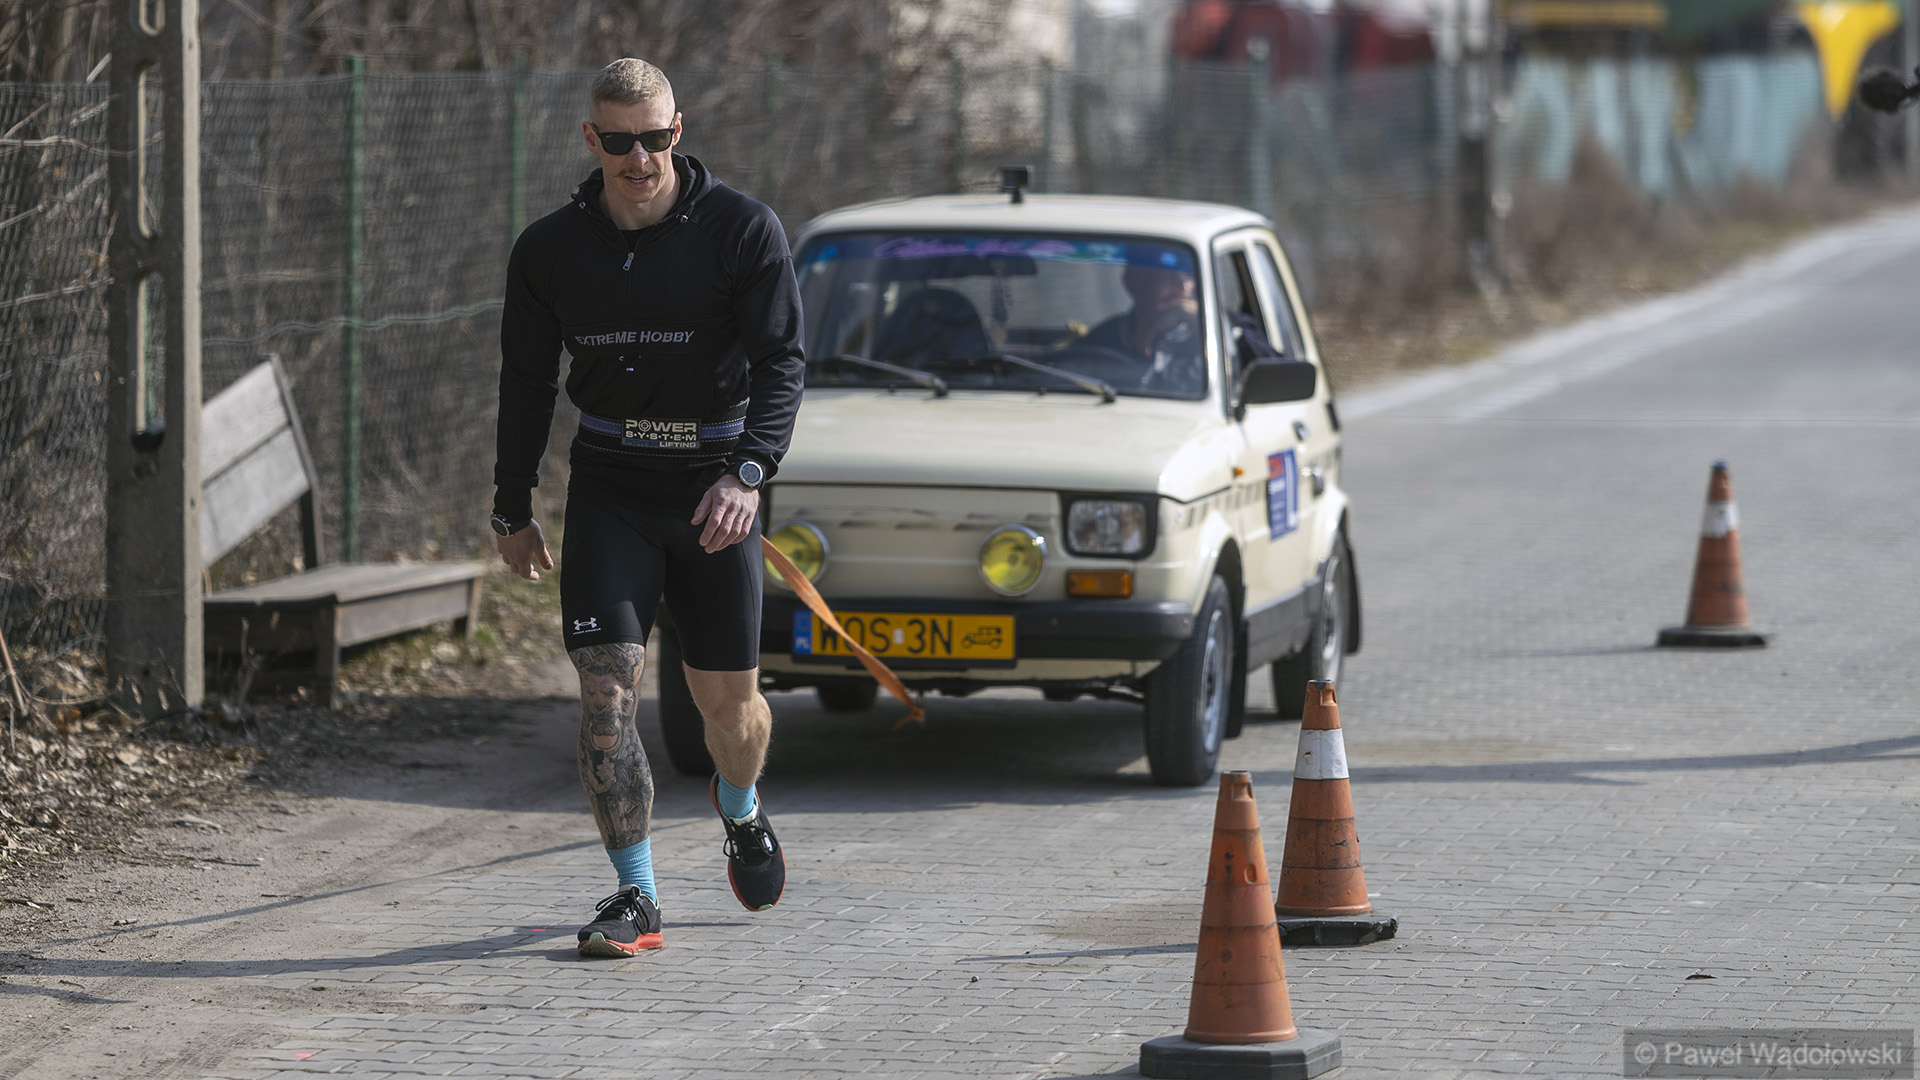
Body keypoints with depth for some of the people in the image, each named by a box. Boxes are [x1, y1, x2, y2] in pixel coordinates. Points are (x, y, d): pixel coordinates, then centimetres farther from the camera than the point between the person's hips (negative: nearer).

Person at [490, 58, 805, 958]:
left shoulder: (742, 231, -8)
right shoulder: (550, 249, 0)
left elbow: (780, 361, -12)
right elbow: (525, 383, 11)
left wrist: (747, 472, -26)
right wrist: (512, 510, 11)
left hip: (714, 487, -1)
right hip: (608, 485, 1)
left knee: (728, 697, 6)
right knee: (606, 688, -12)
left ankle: (740, 809, 41)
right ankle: (635, 898, -8)